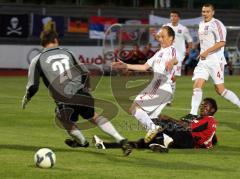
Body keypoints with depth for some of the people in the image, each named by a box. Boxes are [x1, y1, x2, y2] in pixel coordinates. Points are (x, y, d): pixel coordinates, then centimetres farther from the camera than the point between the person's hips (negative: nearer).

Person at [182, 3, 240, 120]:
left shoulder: (216, 24, -10)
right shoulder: (201, 25, 15)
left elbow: (222, 43, -19)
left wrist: (206, 52, -20)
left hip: (215, 61, -7)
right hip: (203, 61, 7)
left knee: (220, 90, -5)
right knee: (197, 86, -7)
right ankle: (193, 113, -8)